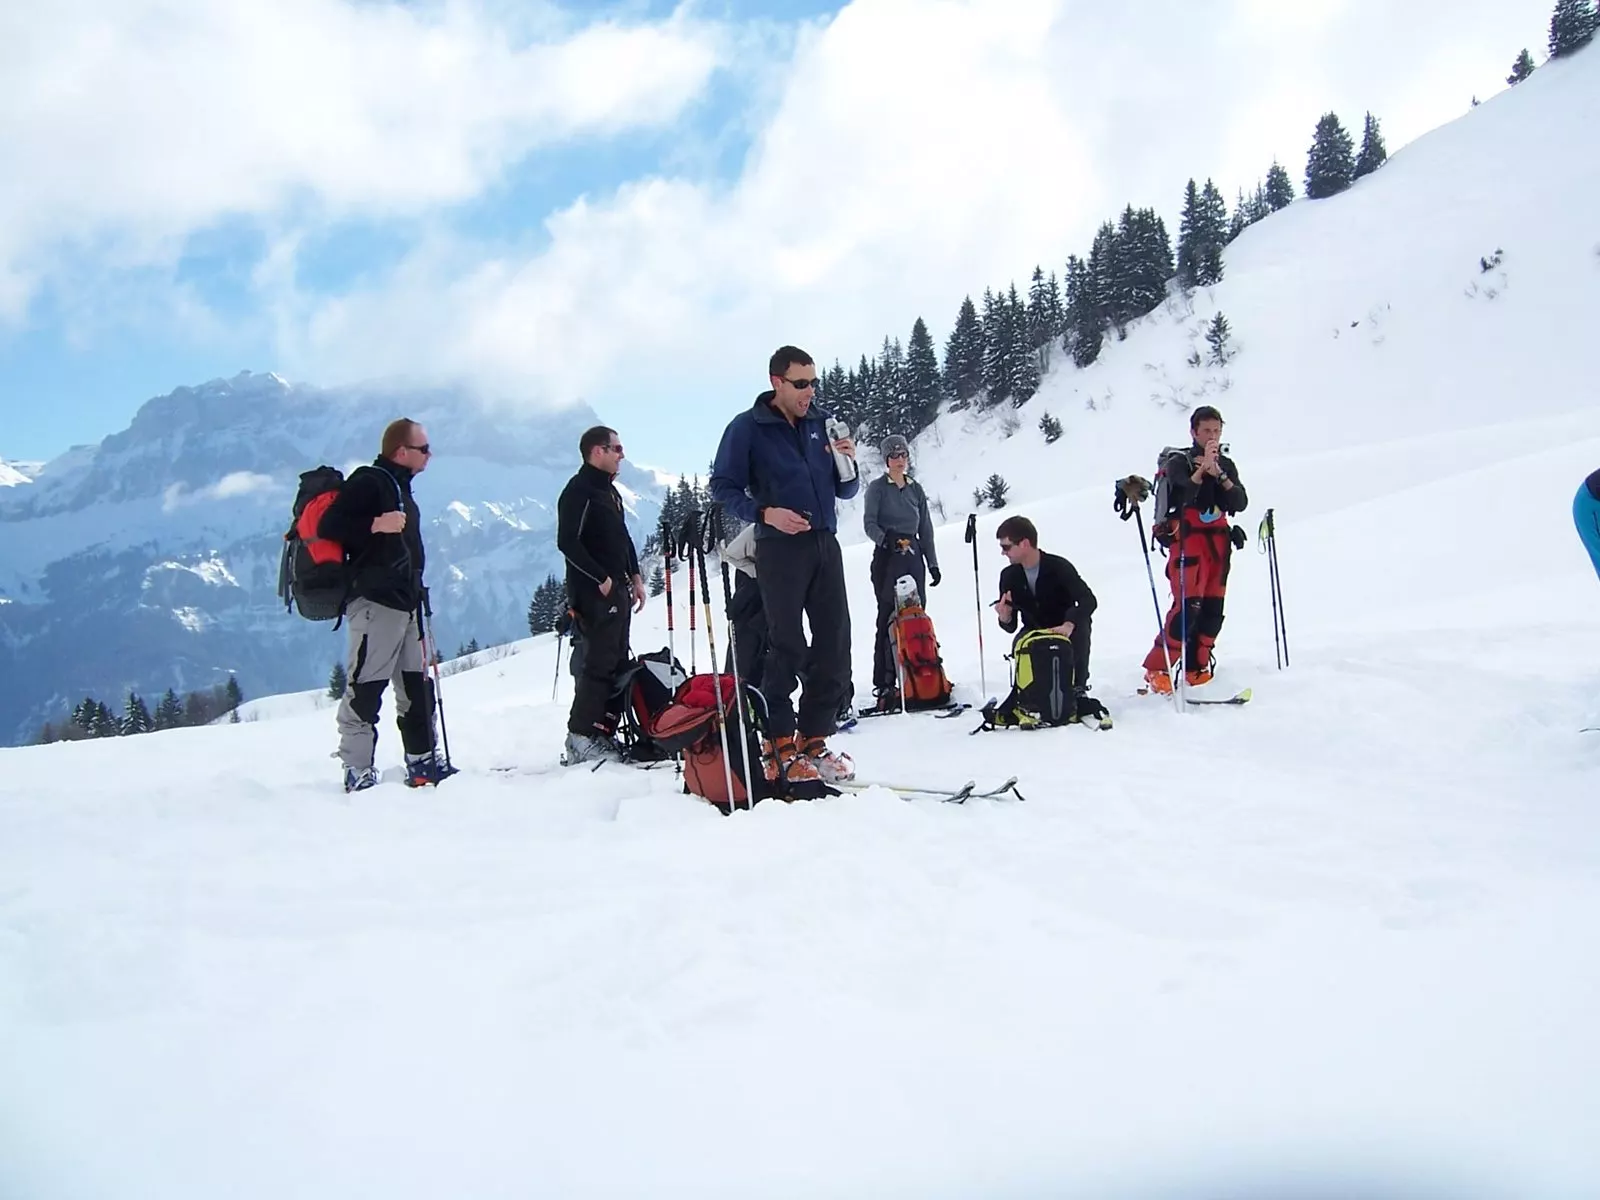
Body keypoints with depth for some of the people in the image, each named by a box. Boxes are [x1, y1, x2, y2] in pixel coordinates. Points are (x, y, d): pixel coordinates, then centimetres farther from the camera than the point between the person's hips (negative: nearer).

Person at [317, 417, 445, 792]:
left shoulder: (400, 488, 21)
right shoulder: (368, 482, -8)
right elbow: (329, 526, -17)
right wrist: (376, 524, -23)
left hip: (405, 603, 10)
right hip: (375, 602, -10)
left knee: (418, 685, 12)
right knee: (365, 688, -8)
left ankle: (423, 762, 20)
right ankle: (358, 772, -5)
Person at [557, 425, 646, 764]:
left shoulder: (610, 491, 19)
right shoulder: (578, 490, -11)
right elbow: (568, 542, -19)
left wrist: (634, 576, 16)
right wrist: (601, 578, -17)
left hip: (618, 590, 10)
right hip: (595, 593, -10)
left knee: (618, 663, 9)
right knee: (599, 663, -12)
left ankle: (604, 734, 14)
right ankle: (580, 738, -8)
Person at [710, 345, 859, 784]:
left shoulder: (821, 423, 13)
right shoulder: (746, 428, -1)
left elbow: (844, 490, 17)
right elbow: (723, 487, -2)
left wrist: (847, 463, -5)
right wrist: (765, 513, -16)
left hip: (825, 544, 5)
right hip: (779, 547, -5)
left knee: (834, 644, 2)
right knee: (787, 646, -6)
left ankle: (813, 738, 11)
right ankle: (782, 744, 2)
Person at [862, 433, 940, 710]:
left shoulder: (916, 489, 15)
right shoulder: (877, 488, 2)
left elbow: (926, 529, 17)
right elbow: (869, 523, -8)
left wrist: (933, 563, 13)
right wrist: (887, 539, -28)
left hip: (913, 557, 5)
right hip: (886, 558, -5)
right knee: (889, 620, -10)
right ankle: (885, 685, -11)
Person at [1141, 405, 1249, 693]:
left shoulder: (1226, 465, 15)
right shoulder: (1179, 462, 0)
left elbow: (1240, 503, 1)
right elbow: (1180, 498, -17)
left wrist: (1219, 475, -11)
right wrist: (1202, 470, -24)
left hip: (1218, 543, 6)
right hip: (1188, 540, -6)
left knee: (1213, 609, 1)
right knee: (1188, 606, -17)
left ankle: (1196, 669, 10)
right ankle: (1156, 670, -14)